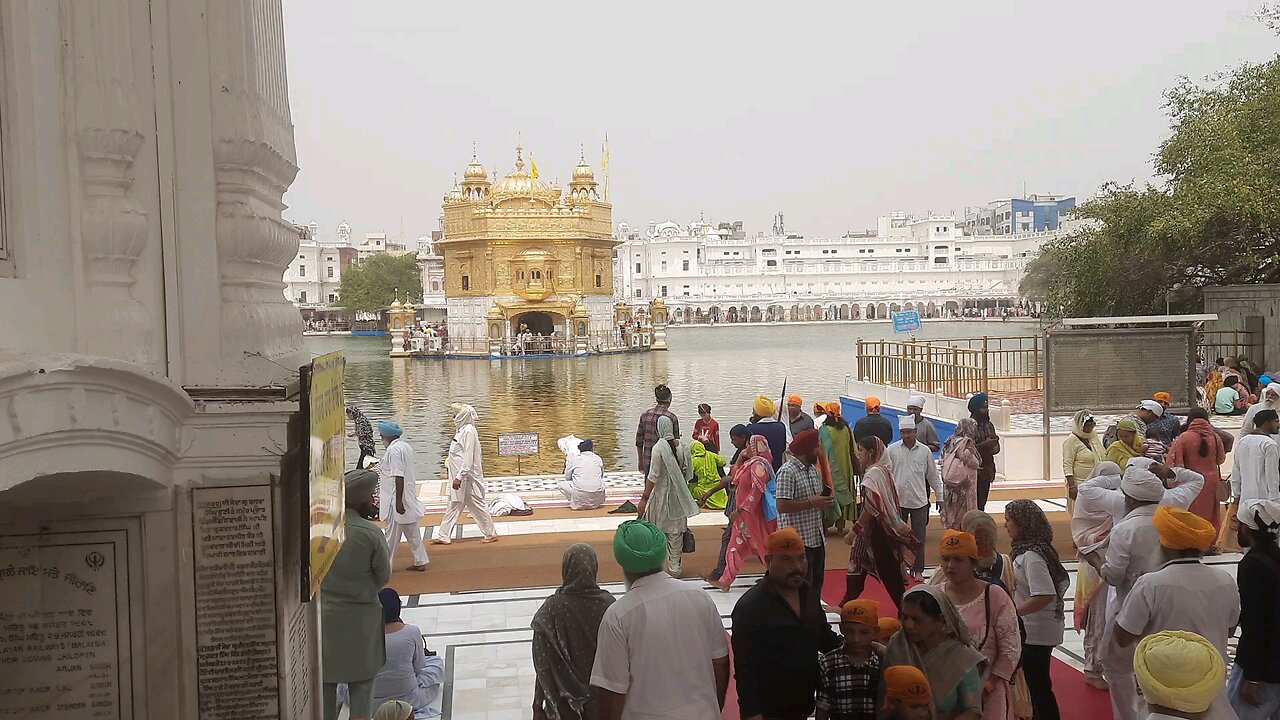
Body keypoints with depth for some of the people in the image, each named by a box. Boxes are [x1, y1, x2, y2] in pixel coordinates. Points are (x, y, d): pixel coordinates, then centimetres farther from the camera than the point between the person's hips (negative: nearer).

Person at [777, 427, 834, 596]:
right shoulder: (787, 472, -16)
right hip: (799, 540, -9)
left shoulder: (813, 469, 13)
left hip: (817, 538, 9)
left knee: (817, 583, 15)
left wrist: (824, 502, 2)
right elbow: (782, 506, -23)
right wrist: (812, 503, -20)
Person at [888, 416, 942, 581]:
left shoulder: (925, 451, 1)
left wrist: (939, 497, 10)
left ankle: (918, 569, 15)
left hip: (919, 501, 0)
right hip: (898, 500, 0)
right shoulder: (892, 450, -2)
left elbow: (933, 476, 8)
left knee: (919, 537, 5)